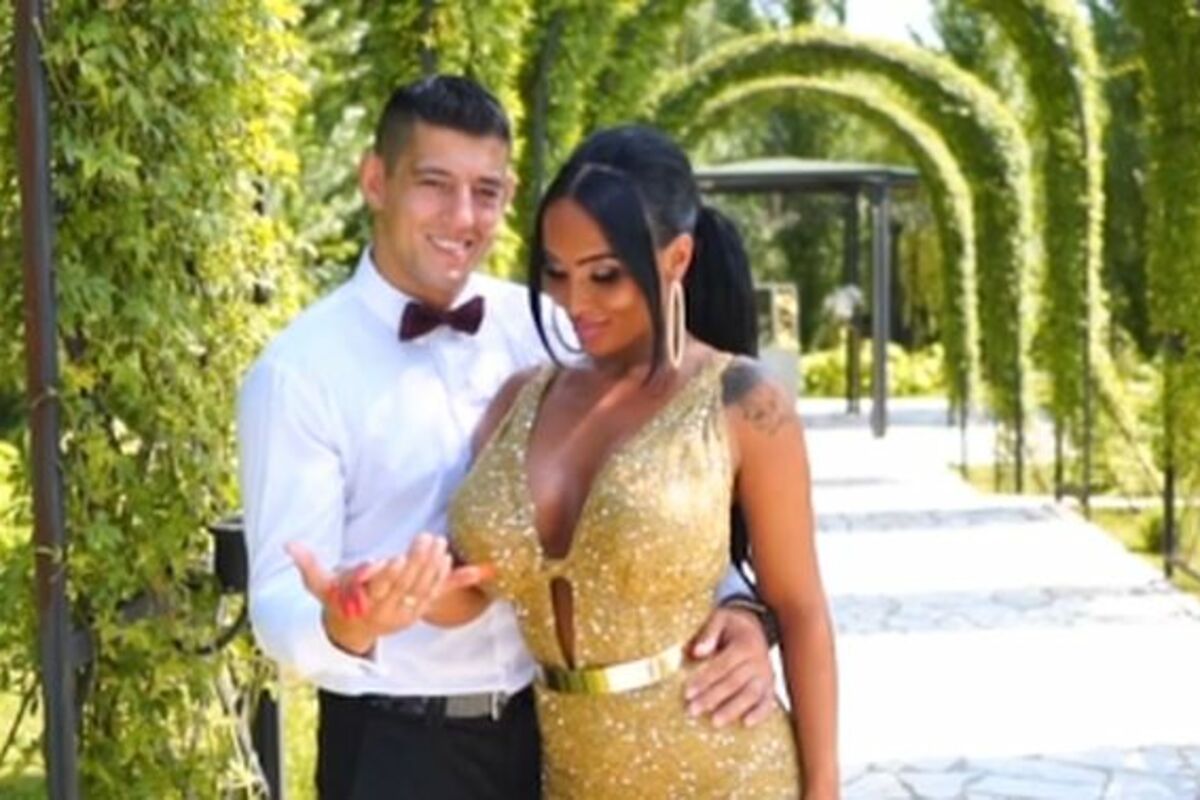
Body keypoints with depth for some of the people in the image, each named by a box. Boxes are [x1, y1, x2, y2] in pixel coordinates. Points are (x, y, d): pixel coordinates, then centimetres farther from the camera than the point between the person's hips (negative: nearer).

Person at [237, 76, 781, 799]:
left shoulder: (545, 331, -1)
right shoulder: (298, 371, -11)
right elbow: (279, 604, -15)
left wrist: (734, 606, -19)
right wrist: (345, 626, -37)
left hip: (549, 728, 4)